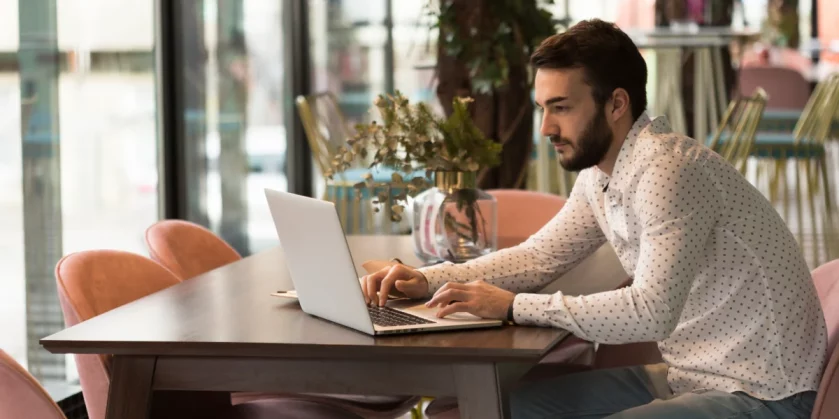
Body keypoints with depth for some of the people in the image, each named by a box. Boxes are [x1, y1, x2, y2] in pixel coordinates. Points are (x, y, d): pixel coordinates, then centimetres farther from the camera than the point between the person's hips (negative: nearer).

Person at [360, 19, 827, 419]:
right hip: (687, 375, 9)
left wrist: (515, 306, -24)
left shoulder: (667, 169, -23)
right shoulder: (598, 177, 5)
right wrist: (429, 279, 2)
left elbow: (651, 312, -32)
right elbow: (538, 256, 17)